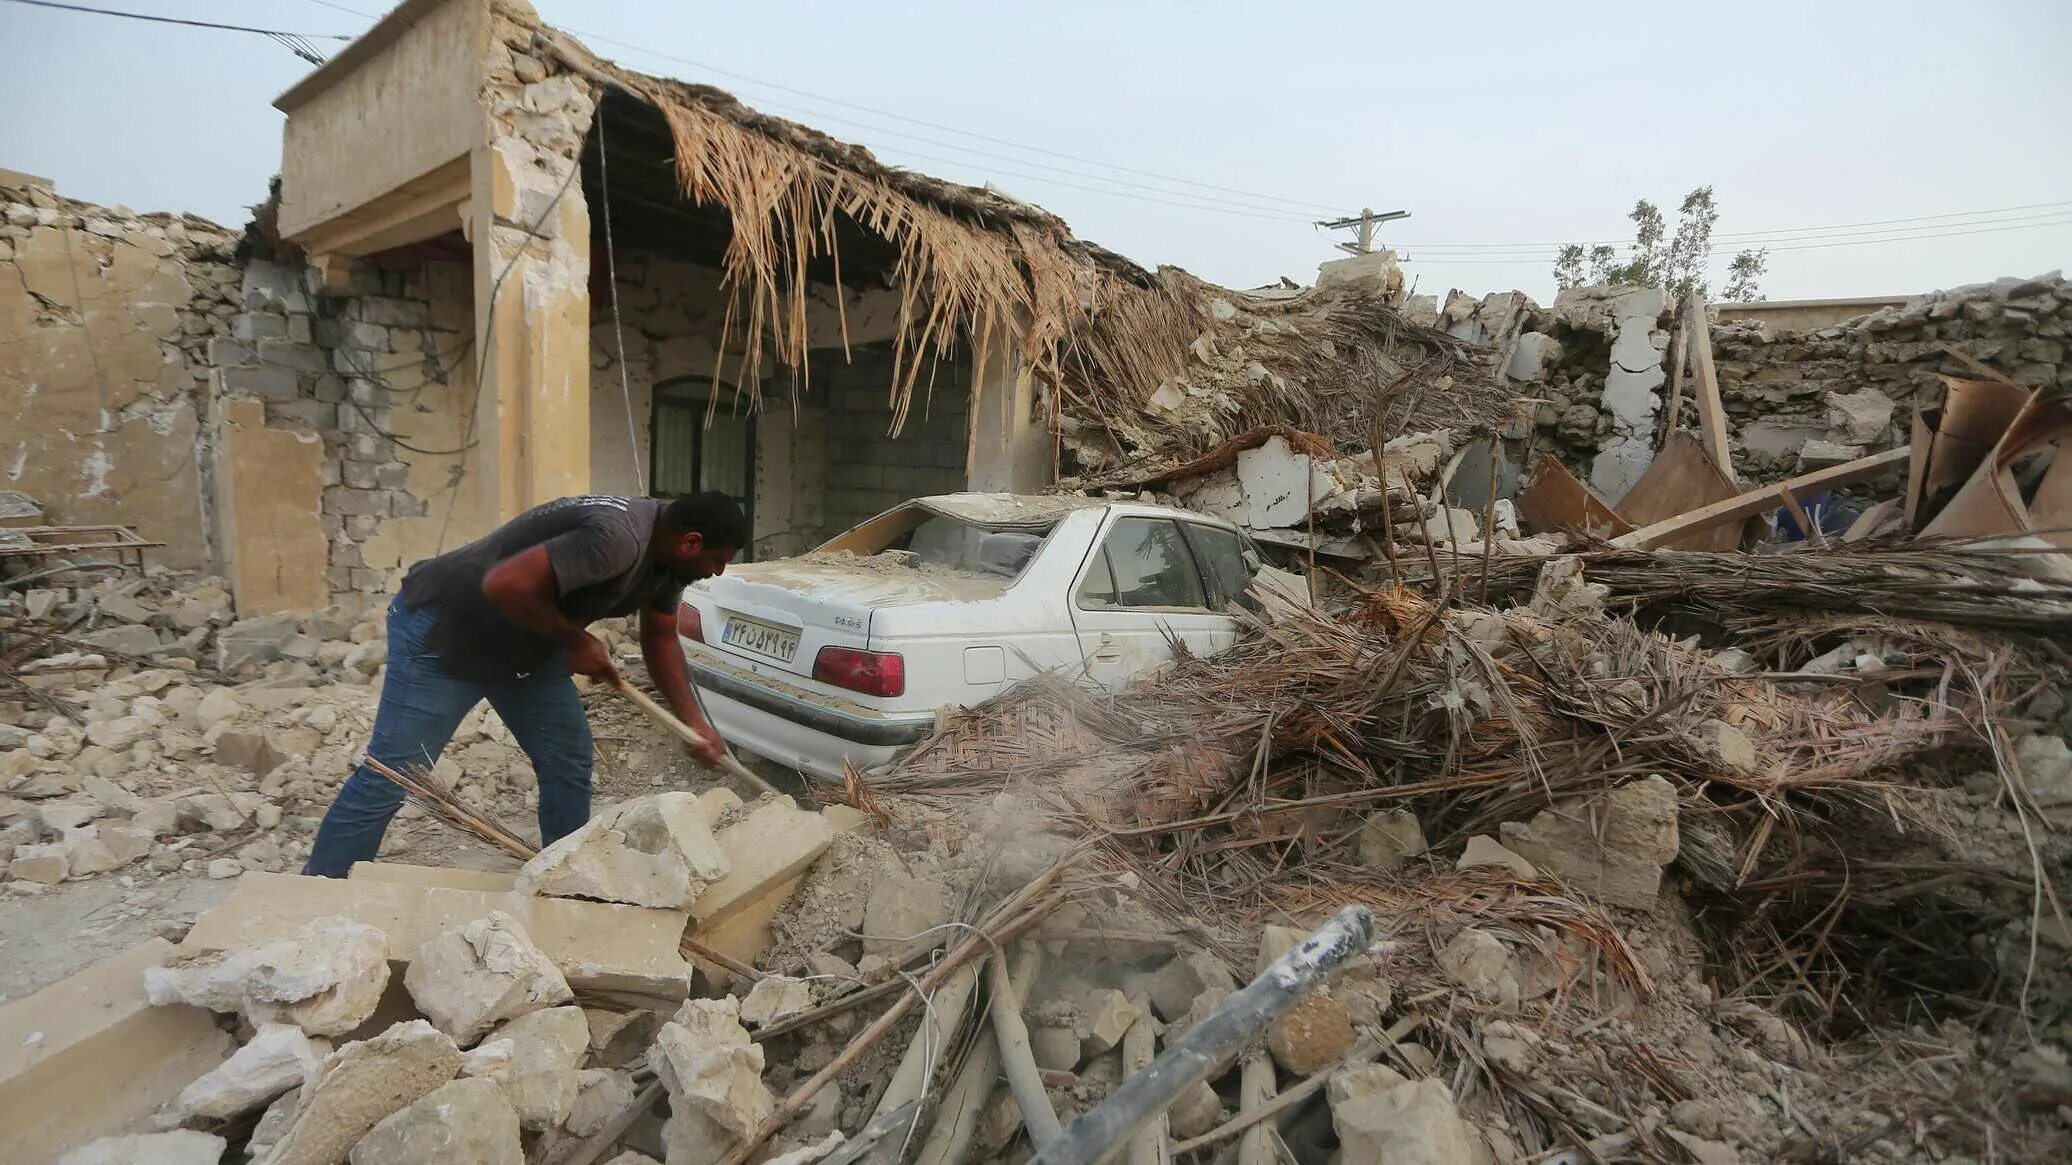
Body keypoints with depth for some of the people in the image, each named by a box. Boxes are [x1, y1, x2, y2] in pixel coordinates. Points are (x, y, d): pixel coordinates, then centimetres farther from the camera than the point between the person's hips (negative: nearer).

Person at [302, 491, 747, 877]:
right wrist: (574, 639, -24)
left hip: (522, 641, 9)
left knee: (569, 761, 6)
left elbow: (660, 638, 6)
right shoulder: (616, 539, -35)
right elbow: (505, 584, -39)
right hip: (442, 630, -9)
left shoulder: (667, 553, -4)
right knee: (388, 779, -4)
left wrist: (694, 723, -1)